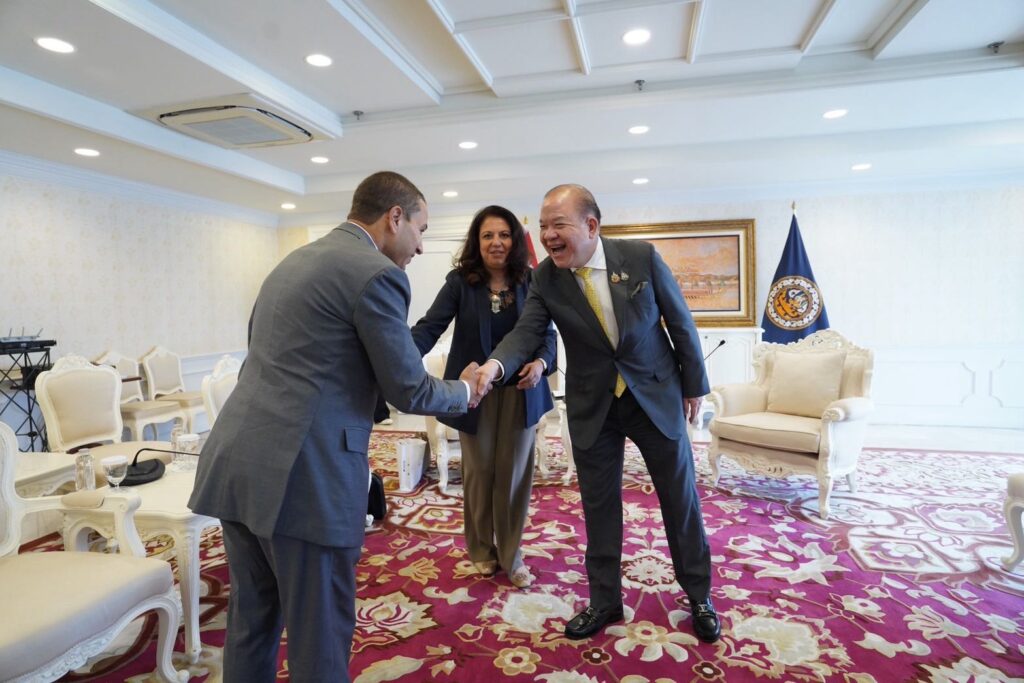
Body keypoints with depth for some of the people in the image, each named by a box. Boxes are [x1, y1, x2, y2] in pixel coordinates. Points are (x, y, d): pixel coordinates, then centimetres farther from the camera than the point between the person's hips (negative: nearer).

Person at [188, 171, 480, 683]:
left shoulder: (294, 260, 18)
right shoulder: (377, 273, -10)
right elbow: (408, 390, -6)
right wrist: (462, 392, 12)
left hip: (236, 464, 9)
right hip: (302, 478, -9)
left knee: (251, 622, 21)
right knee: (318, 639, 7)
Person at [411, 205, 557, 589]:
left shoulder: (530, 282, -1)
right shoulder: (460, 281, -6)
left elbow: (547, 333, -1)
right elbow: (430, 326, -15)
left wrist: (541, 363, -23)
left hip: (519, 392, 1)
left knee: (514, 473, 8)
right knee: (479, 472, 12)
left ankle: (511, 555, 25)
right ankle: (481, 551, 32)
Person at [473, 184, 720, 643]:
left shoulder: (642, 257, -13)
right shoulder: (545, 278, -8)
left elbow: (681, 322, -5)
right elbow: (527, 331, -16)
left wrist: (693, 385, 1)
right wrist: (495, 364, -38)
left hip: (656, 394, -1)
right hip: (592, 406, 1)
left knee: (680, 498, 12)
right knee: (599, 505, 11)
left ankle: (698, 596, 34)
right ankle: (605, 600, 31)